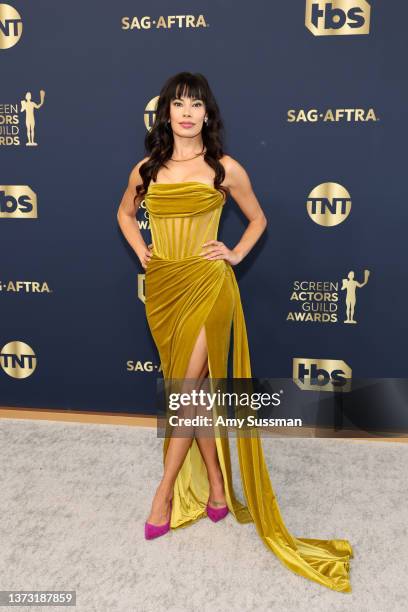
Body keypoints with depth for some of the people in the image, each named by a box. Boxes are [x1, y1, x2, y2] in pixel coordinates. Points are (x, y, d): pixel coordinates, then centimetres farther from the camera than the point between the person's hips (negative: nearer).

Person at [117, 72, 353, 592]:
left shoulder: (225, 168, -1)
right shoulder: (146, 169, 7)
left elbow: (258, 219, 13)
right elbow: (125, 212, 25)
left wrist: (236, 254, -1)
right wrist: (139, 251, 10)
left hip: (207, 285, -3)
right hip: (161, 286, 4)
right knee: (191, 388, 9)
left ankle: (165, 493, 11)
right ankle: (216, 487, 24)